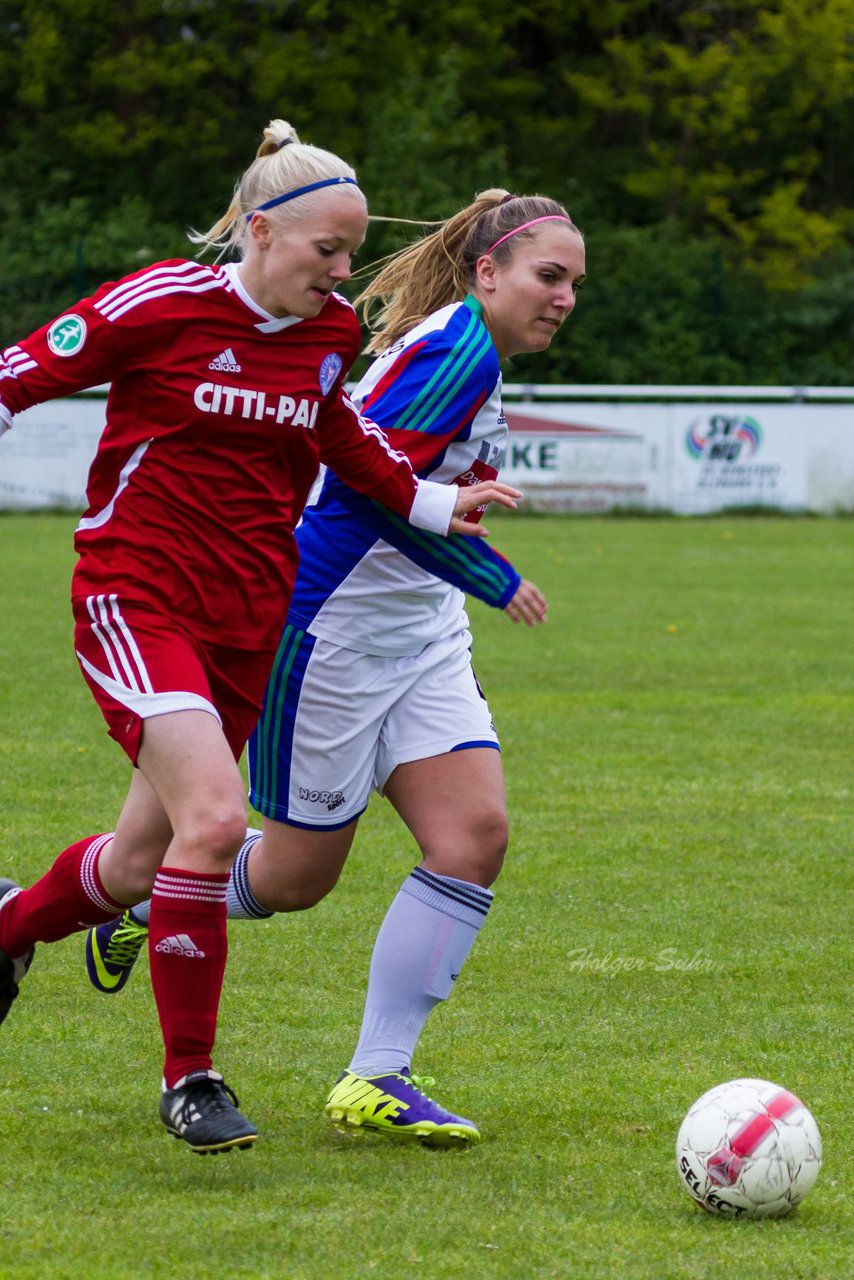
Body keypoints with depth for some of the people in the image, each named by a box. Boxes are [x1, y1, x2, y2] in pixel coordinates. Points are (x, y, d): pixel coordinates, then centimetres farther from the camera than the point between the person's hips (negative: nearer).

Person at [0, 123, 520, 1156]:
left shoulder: (330, 334, 6)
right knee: (214, 816, -23)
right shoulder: (163, 305, -11)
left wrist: (435, 504, 14)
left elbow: (343, 440, 24)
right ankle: (189, 1077, -9)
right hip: (137, 598, -6)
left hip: (249, 624, 6)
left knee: (142, 861, 11)